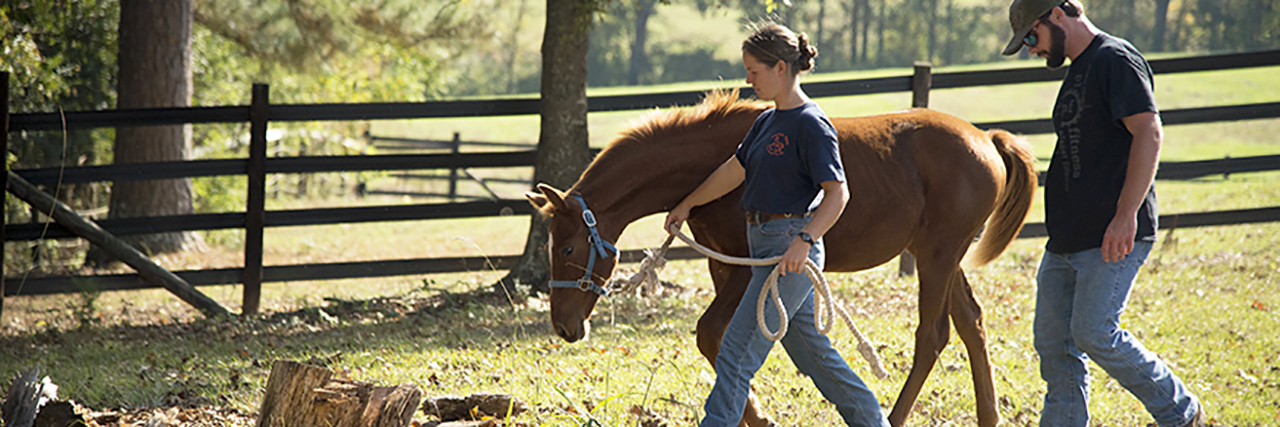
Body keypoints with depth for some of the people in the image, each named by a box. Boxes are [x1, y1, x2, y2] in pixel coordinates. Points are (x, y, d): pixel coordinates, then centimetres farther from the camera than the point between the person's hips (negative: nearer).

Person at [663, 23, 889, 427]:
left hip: (790, 247, -9)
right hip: (766, 242, 9)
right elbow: (734, 170, 24)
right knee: (812, 353, 14)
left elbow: (837, 193, -20)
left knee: (738, 351, -10)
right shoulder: (768, 121, 13)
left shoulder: (811, 125, -14)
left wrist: (805, 240, -33)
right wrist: (686, 206, 32)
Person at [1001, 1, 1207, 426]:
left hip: (1114, 236, -10)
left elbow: (1149, 133, -20)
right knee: (1053, 343, 5)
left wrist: (1126, 215, -27)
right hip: (1066, 240, 10)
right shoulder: (1078, 70, 20)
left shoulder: (1116, 60, -10)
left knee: (1095, 334, -13)